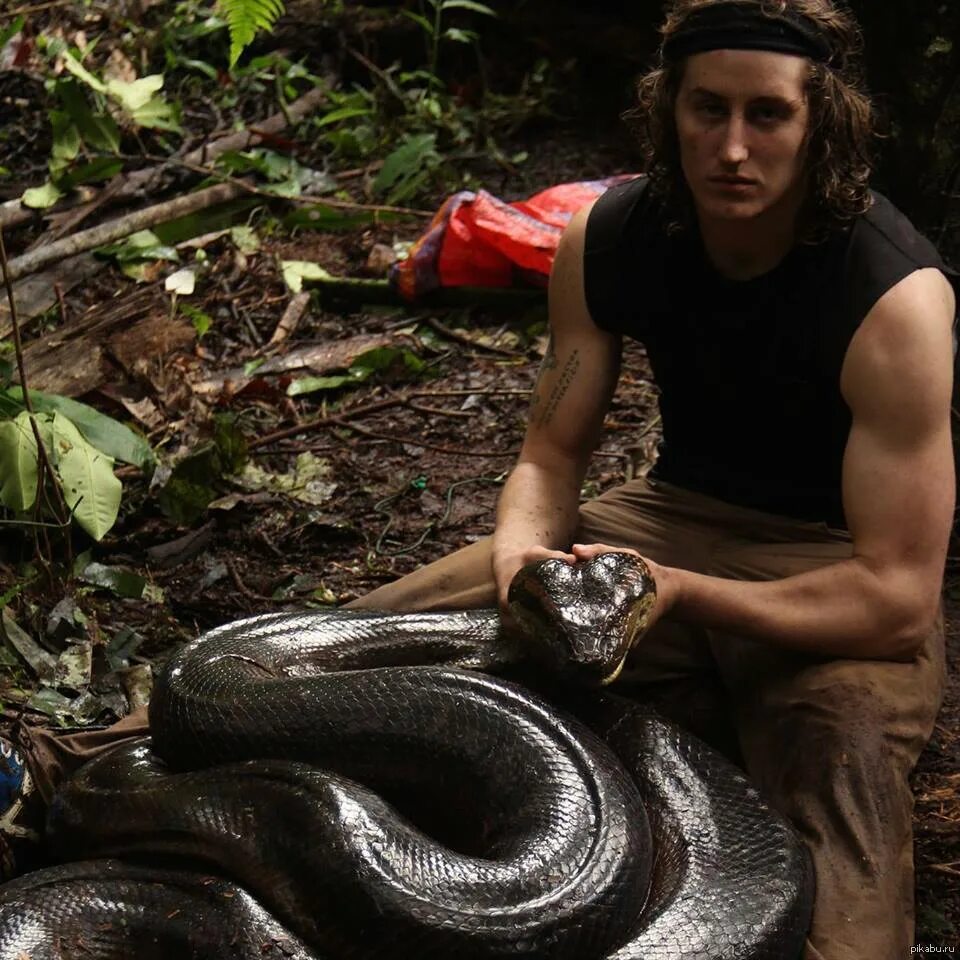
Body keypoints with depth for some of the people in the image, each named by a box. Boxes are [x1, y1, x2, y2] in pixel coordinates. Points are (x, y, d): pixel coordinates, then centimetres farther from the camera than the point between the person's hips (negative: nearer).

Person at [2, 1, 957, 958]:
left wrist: (674, 590, -32)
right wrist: (519, 549, -23)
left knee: (843, 753, -40)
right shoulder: (604, 240, -7)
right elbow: (551, 456, 1)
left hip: (838, 574, -3)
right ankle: (77, 777, -10)